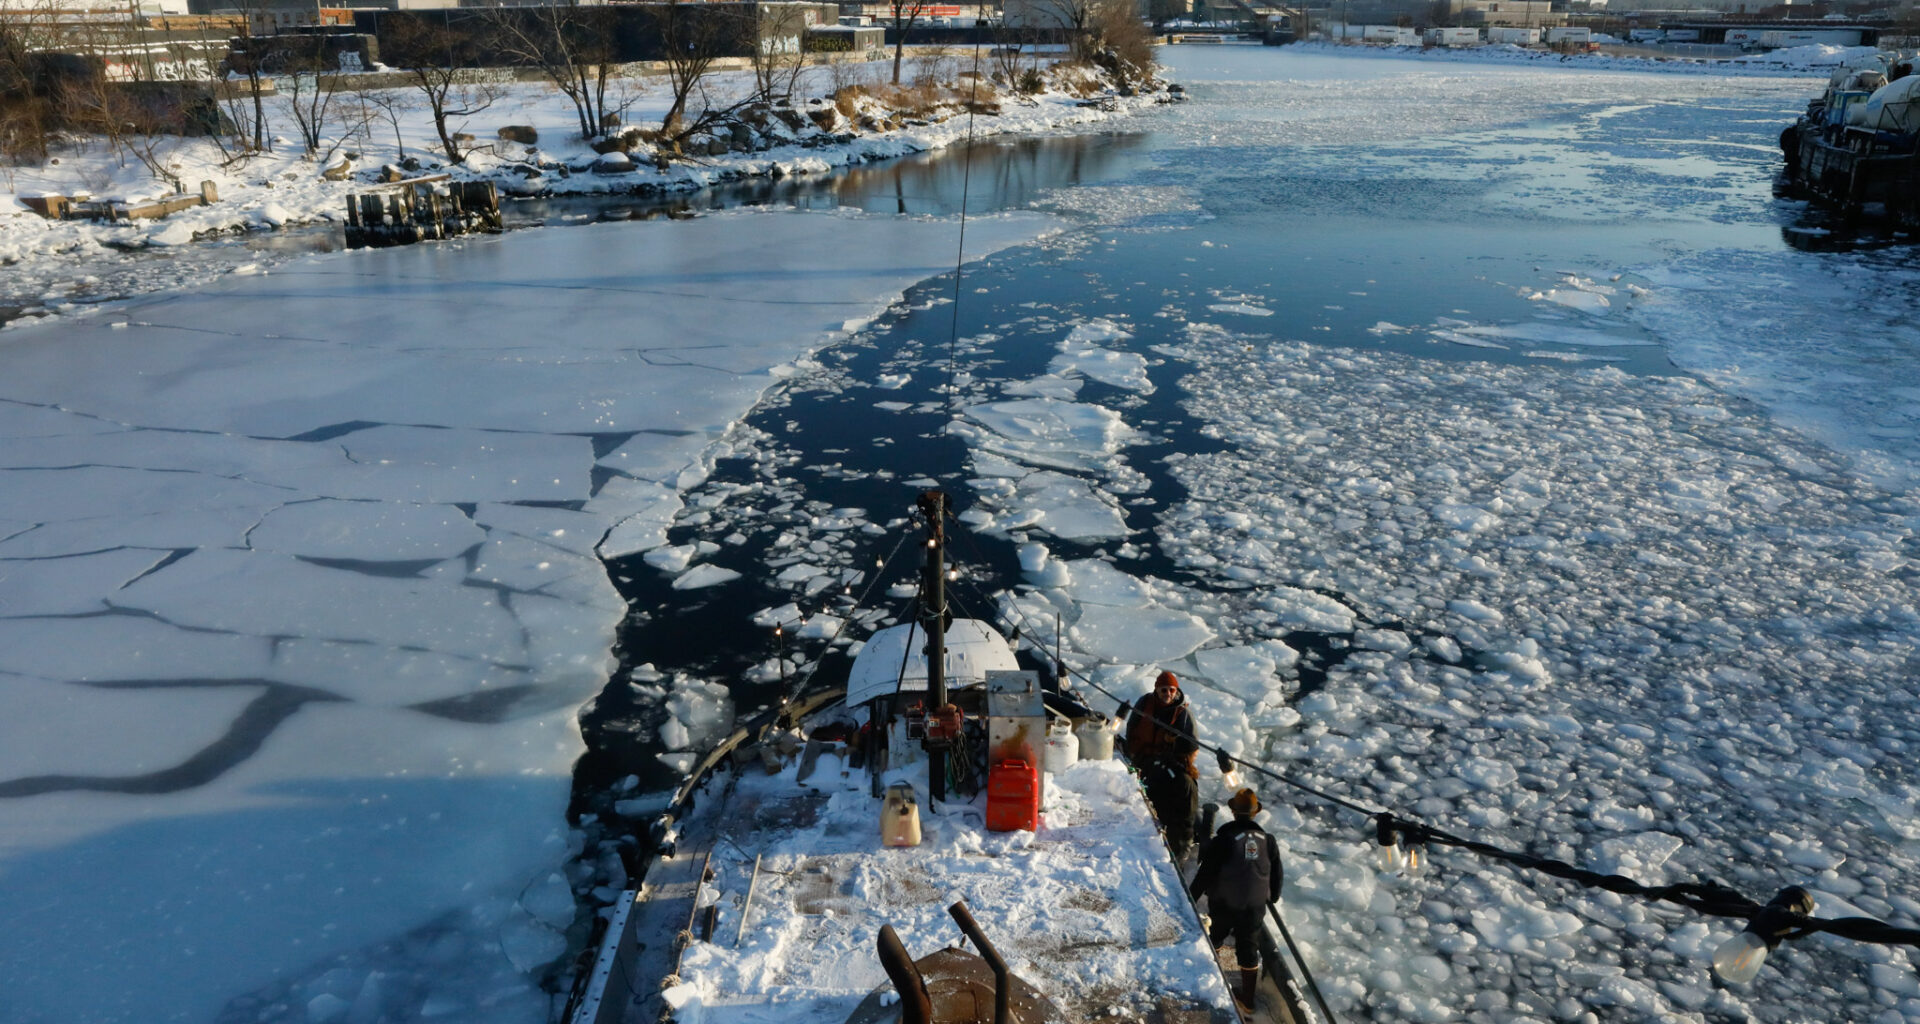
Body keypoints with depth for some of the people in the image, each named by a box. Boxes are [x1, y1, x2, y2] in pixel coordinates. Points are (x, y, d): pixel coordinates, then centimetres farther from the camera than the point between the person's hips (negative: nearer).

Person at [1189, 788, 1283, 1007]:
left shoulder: (1224, 838, -18)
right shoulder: (1268, 840, -4)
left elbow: (1206, 872, -15)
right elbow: (1276, 873, 9)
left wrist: (1191, 897, -5)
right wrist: (1273, 897, 27)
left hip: (1224, 903, -3)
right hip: (1255, 905, 3)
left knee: (1212, 941, 18)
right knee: (1249, 948, 14)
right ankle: (1248, 996, 21)